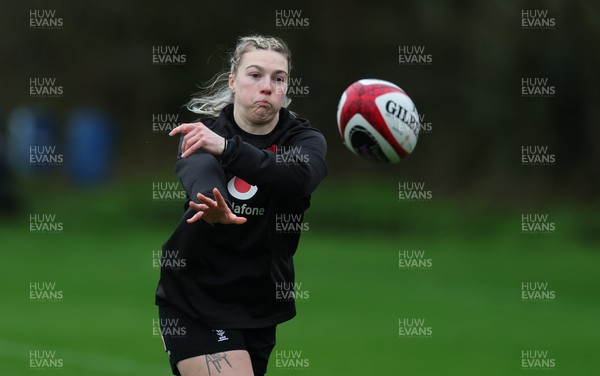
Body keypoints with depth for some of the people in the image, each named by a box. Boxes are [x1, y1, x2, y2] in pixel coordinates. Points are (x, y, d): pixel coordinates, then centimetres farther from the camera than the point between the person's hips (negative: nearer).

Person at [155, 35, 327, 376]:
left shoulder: (305, 140, -2)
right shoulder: (201, 132, -5)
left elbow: (300, 177, -27)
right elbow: (199, 172, -29)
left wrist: (227, 147, -43)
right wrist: (211, 205, -55)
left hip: (259, 307, 3)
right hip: (194, 300, -3)